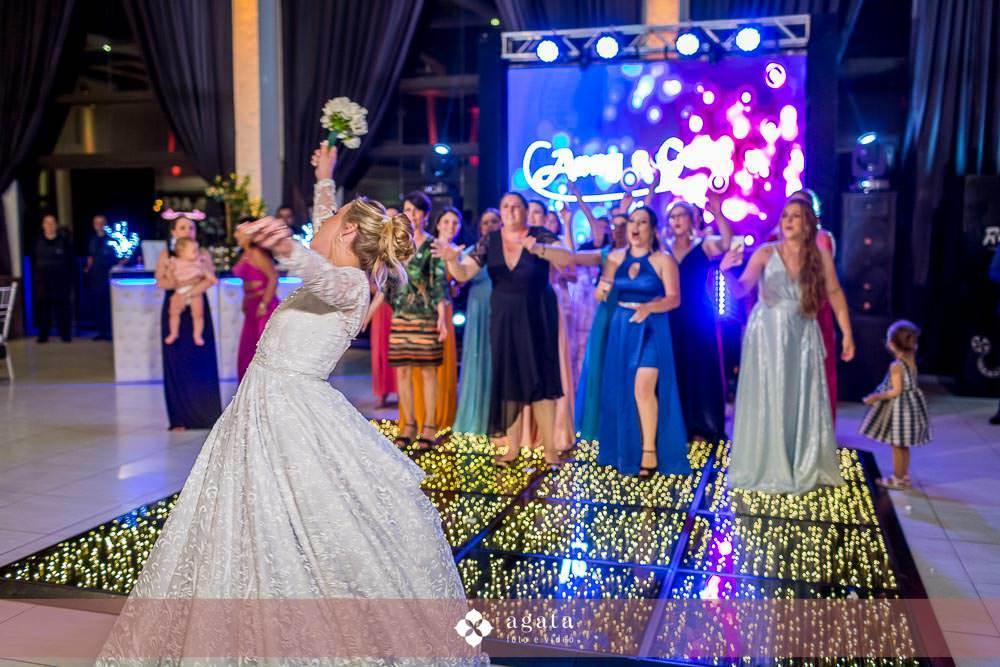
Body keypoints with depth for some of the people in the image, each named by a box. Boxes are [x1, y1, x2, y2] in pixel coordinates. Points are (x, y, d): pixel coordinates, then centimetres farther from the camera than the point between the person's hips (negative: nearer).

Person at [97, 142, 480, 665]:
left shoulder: (351, 283, -10)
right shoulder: (338, 278, 17)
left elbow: (321, 271, -35)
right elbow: (323, 241, 38)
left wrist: (287, 247, -55)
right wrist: (324, 180, 44)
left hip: (291, 413, -9)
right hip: (263, 407, 9)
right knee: (245, 531, 11)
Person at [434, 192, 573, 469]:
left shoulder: (541, 236, -8)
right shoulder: (489, 241, 0)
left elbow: (567, 258, -25)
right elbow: (463, 274, -7)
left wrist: (537, 248, -44)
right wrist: (452, 258, -30)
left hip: (537, 317, -3)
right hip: (503, 318, 3)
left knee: (540, 377, -2)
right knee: (508, 378, 6)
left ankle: (549, 447, 6)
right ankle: (513, 446, 15)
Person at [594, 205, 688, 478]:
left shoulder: (663, 260, -4)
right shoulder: (615, 257, 8)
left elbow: (674, 298, -10)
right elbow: (600, 295, 6)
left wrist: (649, 307, -26)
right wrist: (602, 288, -17)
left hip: (651, 329, -4)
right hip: (621, 328, 5)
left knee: (643, 387, -16)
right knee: (621, 388, 7)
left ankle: (650, 450, -3)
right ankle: (625, 448, 22)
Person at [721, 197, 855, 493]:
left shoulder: (820, 256, -2)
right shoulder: (766, 253, -6)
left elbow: (835, 295, 3)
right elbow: (741, 289, -14)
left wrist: (847, 333, 1)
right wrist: (727, 272, -34)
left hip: (802, 336, 2)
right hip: (766, 335, -1)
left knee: (803, 403, 7)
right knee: (766, 402, 5)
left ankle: (804, 470, 22)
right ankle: (765, 468, 18)